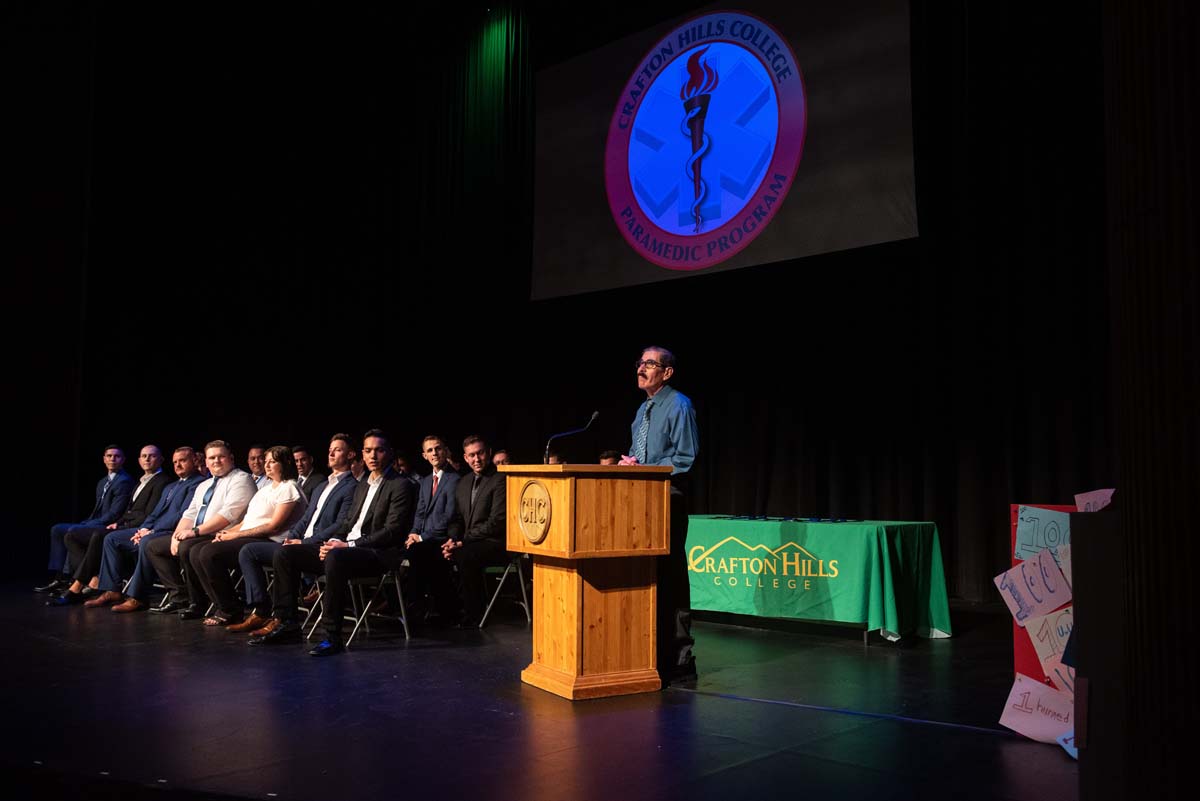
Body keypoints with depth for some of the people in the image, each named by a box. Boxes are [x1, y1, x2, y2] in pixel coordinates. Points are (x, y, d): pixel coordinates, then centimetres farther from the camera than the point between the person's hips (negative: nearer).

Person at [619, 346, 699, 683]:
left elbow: (684, 458, -15)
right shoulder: (643, 409, 18)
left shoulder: (679, 406, -9)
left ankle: (678, 660, 0)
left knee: (670, 576, -7)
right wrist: (630, 462, 3)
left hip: (667, 499, -9)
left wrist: (643, 469, -16)